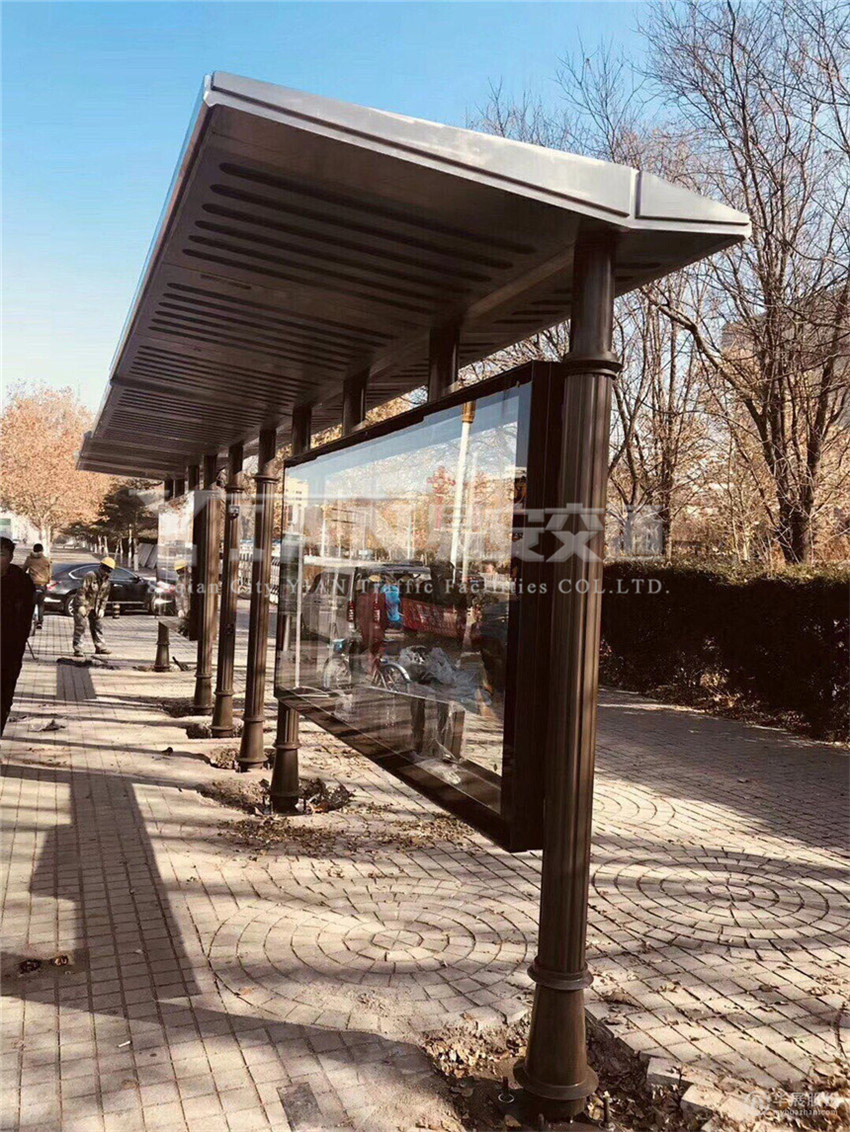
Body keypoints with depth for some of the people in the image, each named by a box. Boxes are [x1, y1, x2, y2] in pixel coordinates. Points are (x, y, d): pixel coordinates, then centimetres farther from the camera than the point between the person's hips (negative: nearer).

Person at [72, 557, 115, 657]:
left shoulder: (106, 581, 4)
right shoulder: (90, 576, -19)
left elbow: (104, 596, 12)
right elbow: (82, 590, -22)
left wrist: (102, 609, 4)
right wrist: (81, 606, -25)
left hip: (95, 607, 8)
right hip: (83, 605, -8)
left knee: (98, 625, 11)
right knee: (80, 626, -9)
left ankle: (100, 646, 21)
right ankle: (78, 649, -8)